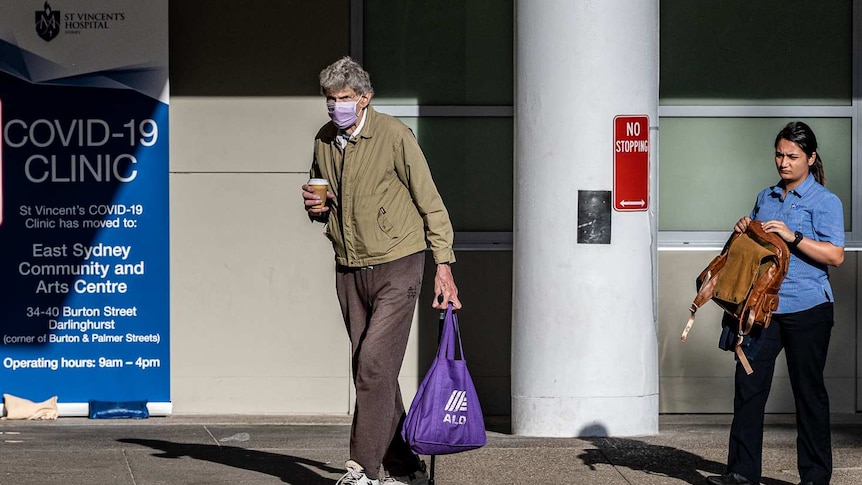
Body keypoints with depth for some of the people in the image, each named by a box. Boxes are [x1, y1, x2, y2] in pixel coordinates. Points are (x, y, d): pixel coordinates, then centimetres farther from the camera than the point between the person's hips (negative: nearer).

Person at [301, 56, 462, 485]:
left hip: (396, 267, -6)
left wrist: (443, 264, -12)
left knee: (375, 365, -15)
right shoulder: (323, 141, 7)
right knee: (371, 371, 7)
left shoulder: (394, 135, -11)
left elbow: (430, 203, -7)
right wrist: (315, 206, -1)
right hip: (348, 270, 6)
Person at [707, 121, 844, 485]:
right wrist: (743, 232, 3)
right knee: (748, 381, -2)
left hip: (807, 308, -5)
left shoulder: (824, 201, -4)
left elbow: (835, 255, -13)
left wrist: (792, 237, -21)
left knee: (808, 390, 1)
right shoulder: (765, 198, 15)